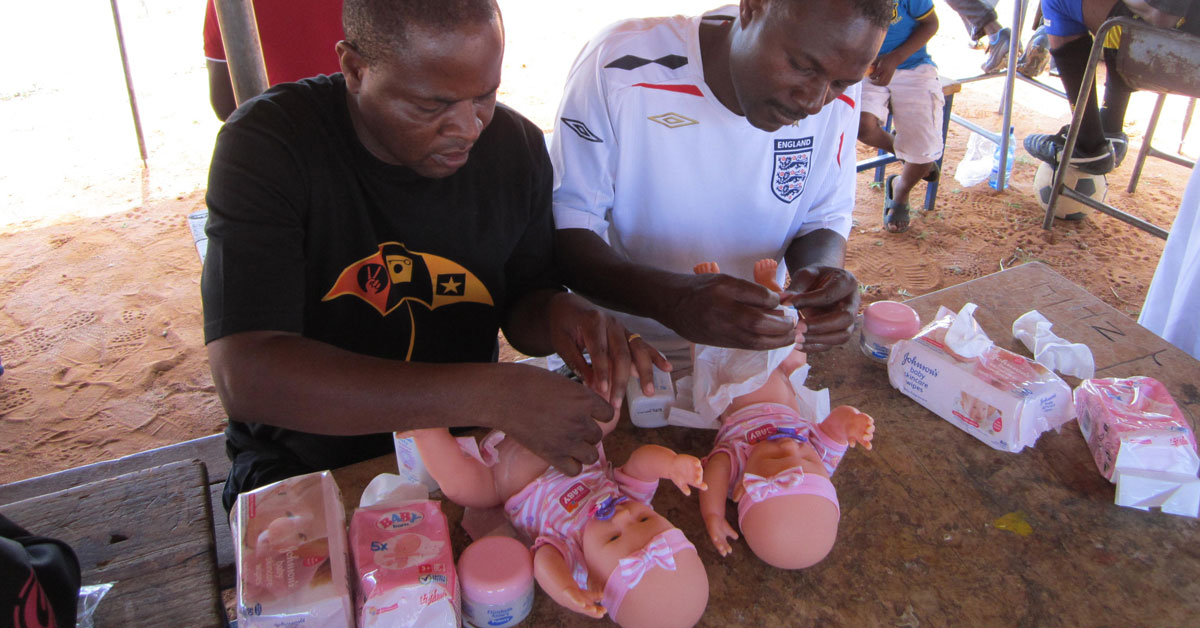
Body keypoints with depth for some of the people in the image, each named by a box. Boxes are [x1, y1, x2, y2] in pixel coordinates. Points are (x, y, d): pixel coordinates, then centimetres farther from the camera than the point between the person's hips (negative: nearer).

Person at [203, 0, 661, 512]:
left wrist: (555, 313, -18)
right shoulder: (267, 141, -18)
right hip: (307, 467, -3)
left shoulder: (518, 146, -4)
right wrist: (487, 396, -35)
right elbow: (245, 375, -29)